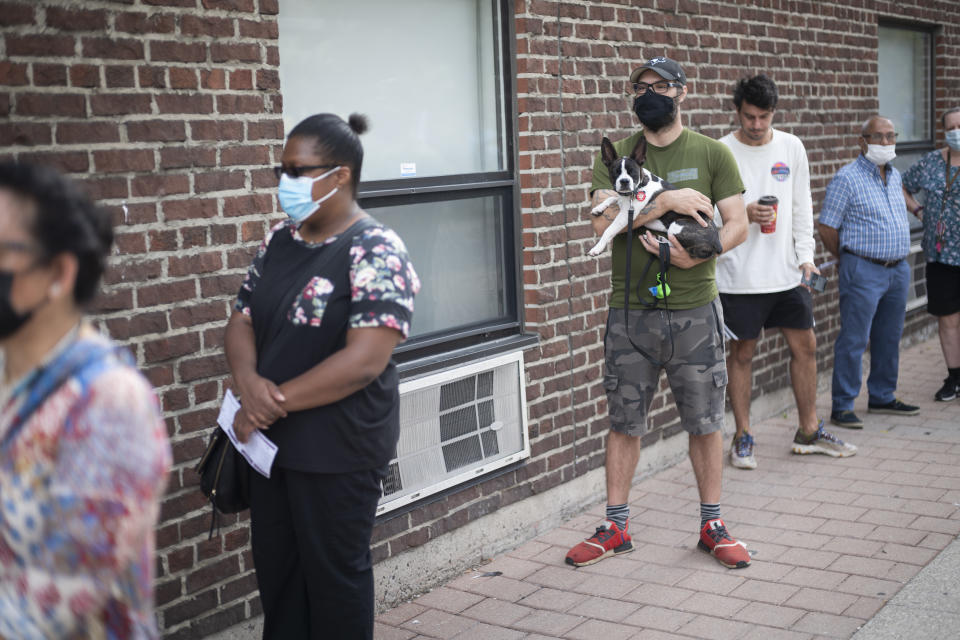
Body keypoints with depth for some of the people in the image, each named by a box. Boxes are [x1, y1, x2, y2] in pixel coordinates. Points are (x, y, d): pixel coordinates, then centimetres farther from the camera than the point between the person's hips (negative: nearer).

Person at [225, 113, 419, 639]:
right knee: (275, 567, 19)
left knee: (335, 572, 10)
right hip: (271, 439, 7)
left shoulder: (374, 251, -16)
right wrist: (249, 382, -14)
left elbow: (365, 360, -24)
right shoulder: (280, 240, 7)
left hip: (338, 448, -7)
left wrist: (277, 400, -19)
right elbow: (242, 320, 7)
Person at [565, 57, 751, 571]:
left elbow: (737, 225, -1)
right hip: (630, 312, 1)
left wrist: (698, 254, -18)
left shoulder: (712, 154, 4)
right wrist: (665, 202, -18)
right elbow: (603, 223, -10)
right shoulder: (616, 156, 5)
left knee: (705, 422, 7)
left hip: (695, 311, -1)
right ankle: (616, 527, 21)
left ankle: (712, 525, 22)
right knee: (624, 422, 9)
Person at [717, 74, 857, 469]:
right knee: (741, 353, 5)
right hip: (740, 276, -4)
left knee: (805, 346, 9)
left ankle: (809, 432, 24)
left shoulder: (792, 147, 6)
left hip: (786, 272, 4)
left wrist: (805, 255, 2)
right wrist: (744, 213, -21)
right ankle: (743, 437, 18)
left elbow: (802, 207, 10)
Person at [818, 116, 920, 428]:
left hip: (898, 269, 7)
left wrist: (899, 261, 17)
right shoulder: (847, 178, -10)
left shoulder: (894, 175, 13)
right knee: (853, 340, -5)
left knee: (889, 338, 15)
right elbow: (827, 229, -9)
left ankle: (882, 397, 28)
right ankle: (841, 407, 1)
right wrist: (851, 261, 3)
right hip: (864, 271, -7)